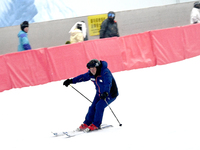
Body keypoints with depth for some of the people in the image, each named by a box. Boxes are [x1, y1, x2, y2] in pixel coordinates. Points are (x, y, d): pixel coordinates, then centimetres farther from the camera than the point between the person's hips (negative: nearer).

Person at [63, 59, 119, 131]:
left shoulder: (105, 73, -32)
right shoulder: (91, 74, -9)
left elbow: (108, 84, -46)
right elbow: (82, 77, 4)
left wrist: (105, 93, -64)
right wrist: (71, 81, 3)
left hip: (110, 94, -7)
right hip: (99, 93, 7)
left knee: (99, 106, -21)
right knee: (93, 107, -3)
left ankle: (96, 125, -8)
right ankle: (87, 123, 13)